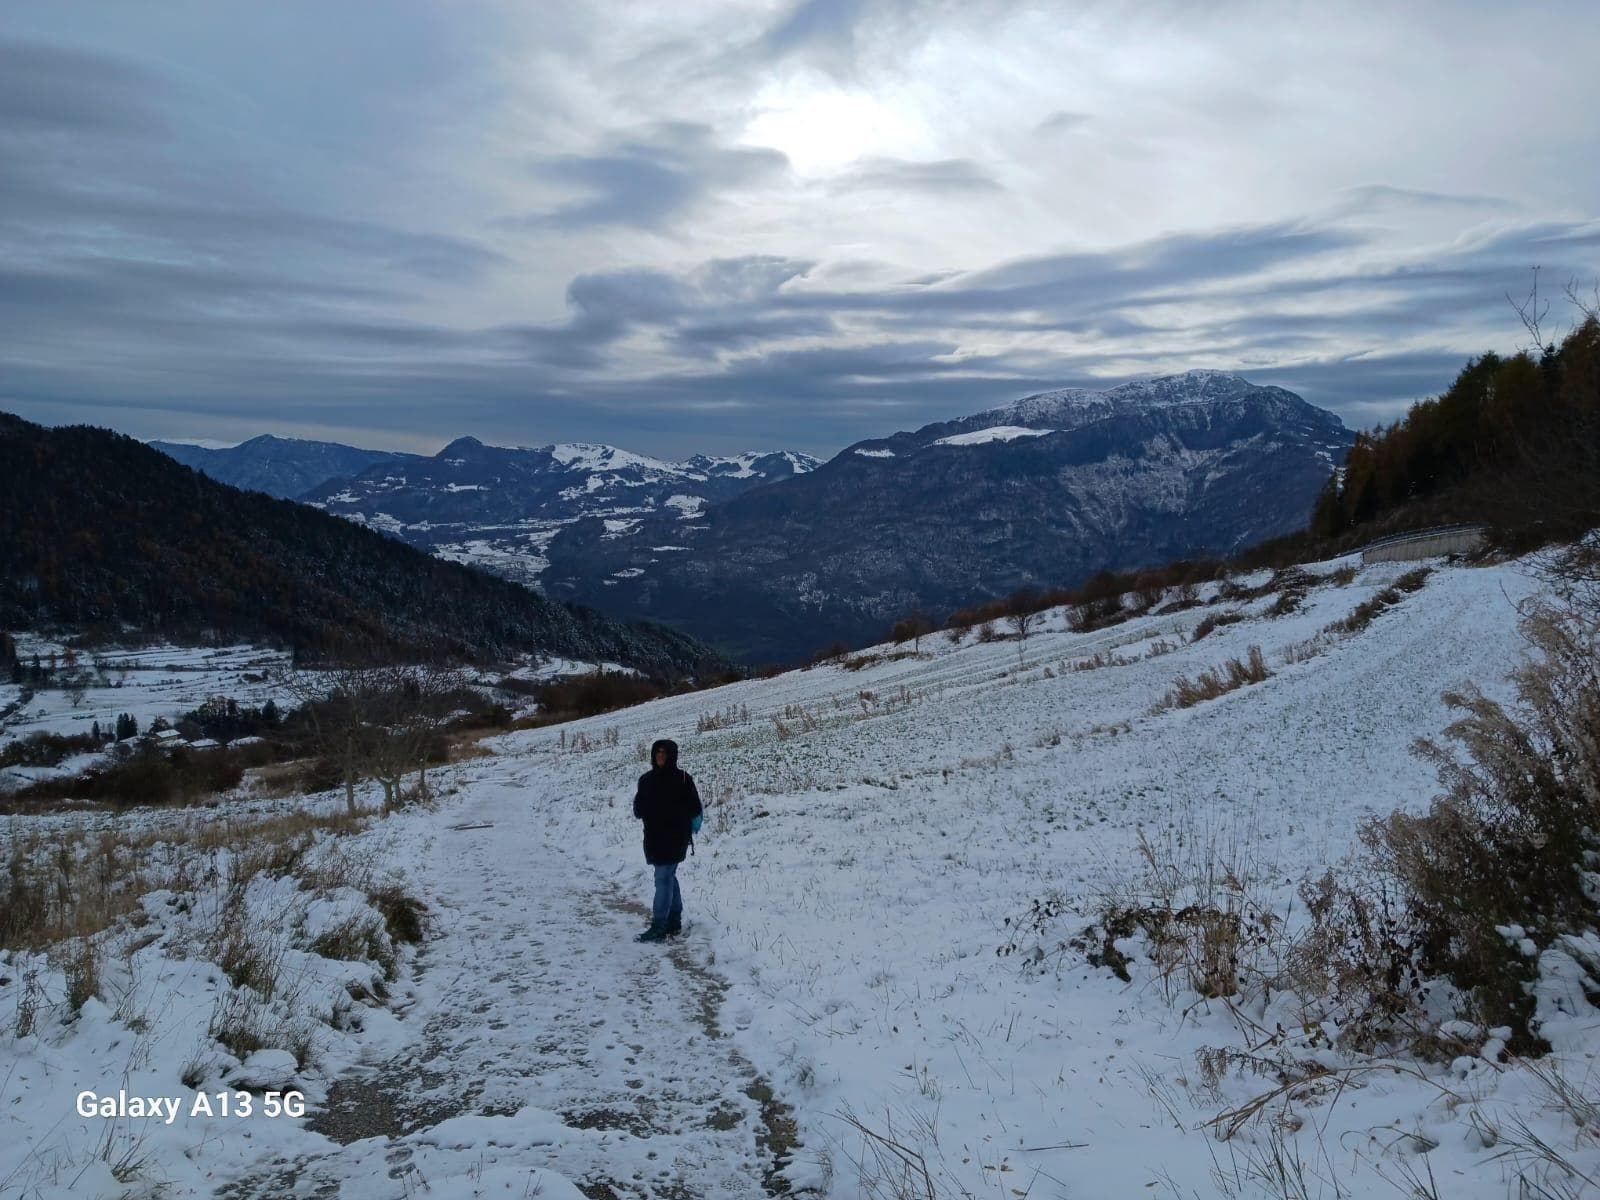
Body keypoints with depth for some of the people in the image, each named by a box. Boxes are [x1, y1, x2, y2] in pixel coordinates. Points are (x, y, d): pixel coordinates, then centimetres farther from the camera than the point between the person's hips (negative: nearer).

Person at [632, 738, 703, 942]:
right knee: (668, 878, 13)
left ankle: (659, 928, -9)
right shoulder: (647, 779, 8)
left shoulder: (682, 778, -6)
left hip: (674, 839, -6)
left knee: (664, 879, -9)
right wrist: (640, 808, -10)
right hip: (655, 838, 6)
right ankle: (674, 922, 22)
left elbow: (694, 809, -5)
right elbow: (638, 810, 10)